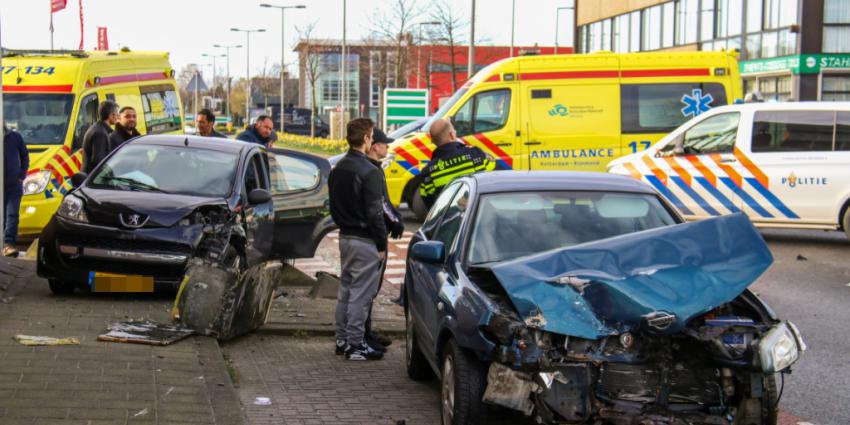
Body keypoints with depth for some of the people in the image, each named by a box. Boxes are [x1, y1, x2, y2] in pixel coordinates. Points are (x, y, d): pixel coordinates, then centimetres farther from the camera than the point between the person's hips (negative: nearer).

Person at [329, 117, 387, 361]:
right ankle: (355, 345, 0)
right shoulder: (368, 172, -18)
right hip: (364, 241, -9)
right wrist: (381, 245, -12)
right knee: (361, 293, -3)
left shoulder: (337, 169, 9)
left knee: (345, 290, 16)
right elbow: (375, 212, -18)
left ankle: (342, 340, 23)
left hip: (345, 237, 9)